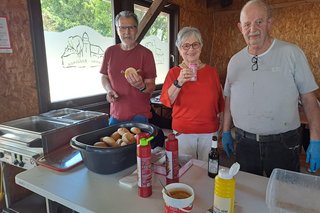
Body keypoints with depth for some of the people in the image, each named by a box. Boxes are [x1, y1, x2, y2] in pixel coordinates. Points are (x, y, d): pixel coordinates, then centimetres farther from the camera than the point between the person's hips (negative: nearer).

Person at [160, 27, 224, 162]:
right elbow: (166, 101, -13)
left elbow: (220, 104, 9)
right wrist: (179, 82, -27)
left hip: (209, 132, 1)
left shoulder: (212, 72, 1)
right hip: (183, 132, -1)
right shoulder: (174, 72, -3)